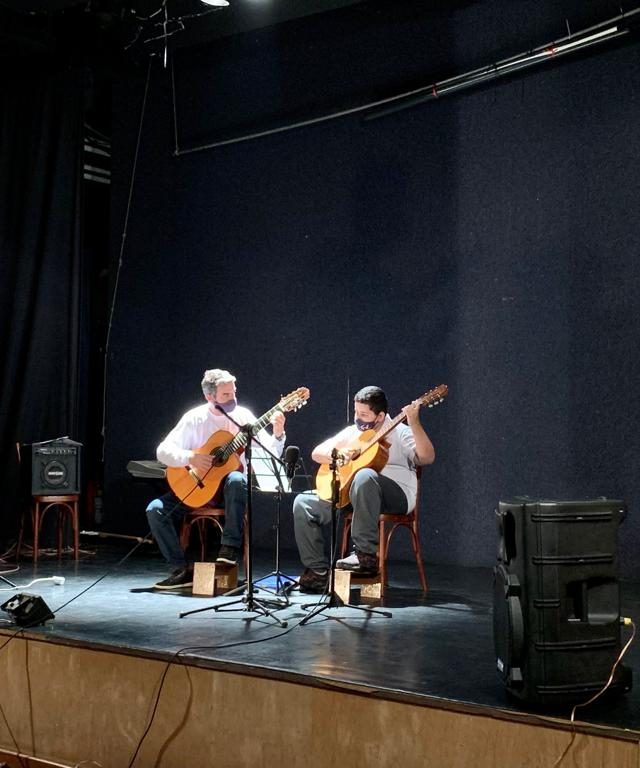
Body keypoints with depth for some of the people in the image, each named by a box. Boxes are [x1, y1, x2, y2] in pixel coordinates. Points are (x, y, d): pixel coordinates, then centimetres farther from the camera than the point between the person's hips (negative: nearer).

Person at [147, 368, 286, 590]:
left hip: (229, 483, -1)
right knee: (156, 510, -18)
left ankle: (230, 547, -28)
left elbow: (269, 453, -5)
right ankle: (182, 569, -10)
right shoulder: (194, 418, -2)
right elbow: (163, 451, -7)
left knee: (236, 480, -38)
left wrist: (278, 434, -25)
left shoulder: (243, 416, -2)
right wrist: (190, 458, -24)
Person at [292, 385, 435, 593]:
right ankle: (319, 571, -8)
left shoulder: (400, 432, 1)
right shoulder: (352, 432, 18)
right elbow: (317, 453, 18)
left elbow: (427, 458, -15)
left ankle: (366, 555, -33)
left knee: (365, 476, -40)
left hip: (395, 496, -6)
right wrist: (337, 455, -4)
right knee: (304, 503, -11)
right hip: (348, 492, 6)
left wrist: (414, 423, -27)